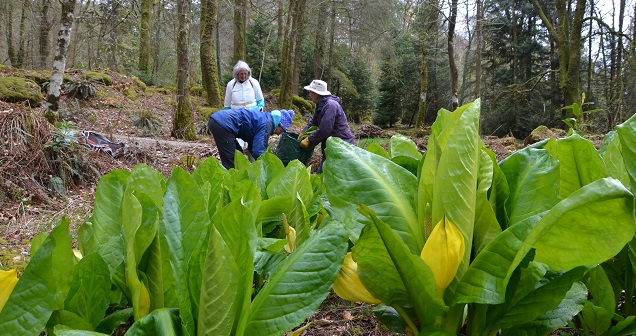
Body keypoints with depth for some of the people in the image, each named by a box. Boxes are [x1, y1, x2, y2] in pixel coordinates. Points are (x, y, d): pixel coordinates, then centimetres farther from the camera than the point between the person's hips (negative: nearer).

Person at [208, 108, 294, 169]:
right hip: (222, 124, -11)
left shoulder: (263, 118, 21)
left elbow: (252, 147, 29)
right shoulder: (266, 124, -7)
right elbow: (258, 151, -15)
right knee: (231, 164, -9)